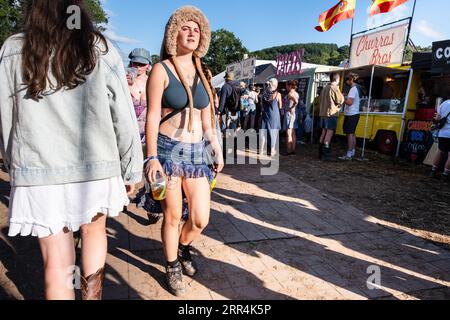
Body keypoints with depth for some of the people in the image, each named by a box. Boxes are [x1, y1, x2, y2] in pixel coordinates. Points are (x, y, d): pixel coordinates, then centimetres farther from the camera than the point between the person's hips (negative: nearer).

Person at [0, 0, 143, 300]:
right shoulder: (101, 51, -1)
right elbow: (124, 119, -3)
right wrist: (132, 170, 5)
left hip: (38, 172, 0)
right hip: (96, 168, 1)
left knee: (56, 262, 10)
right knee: (93, 231, 25)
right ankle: (92, 295, 33)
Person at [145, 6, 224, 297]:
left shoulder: (201, 73, 12)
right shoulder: (161, 70, -4)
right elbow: (152, 116, -9)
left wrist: (217, 149, 13)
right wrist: (152, 157, -16)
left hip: (197, 152, 5)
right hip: (169, 150, -4)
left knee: (201, 219, 4)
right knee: (173, 216, 7)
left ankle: (183, 248, 38)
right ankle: (172, 268, 32)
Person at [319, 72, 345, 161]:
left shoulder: (325, 88, 16)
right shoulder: (335, 88, -10)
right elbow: (340, 100, -8)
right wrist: (342, 95, 12)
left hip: (323, 113, 9)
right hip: (331, 114, -9)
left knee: (324, 132, 11)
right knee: (329, 134, -8)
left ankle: (321, 153, 14)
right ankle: (325, 154, -10)